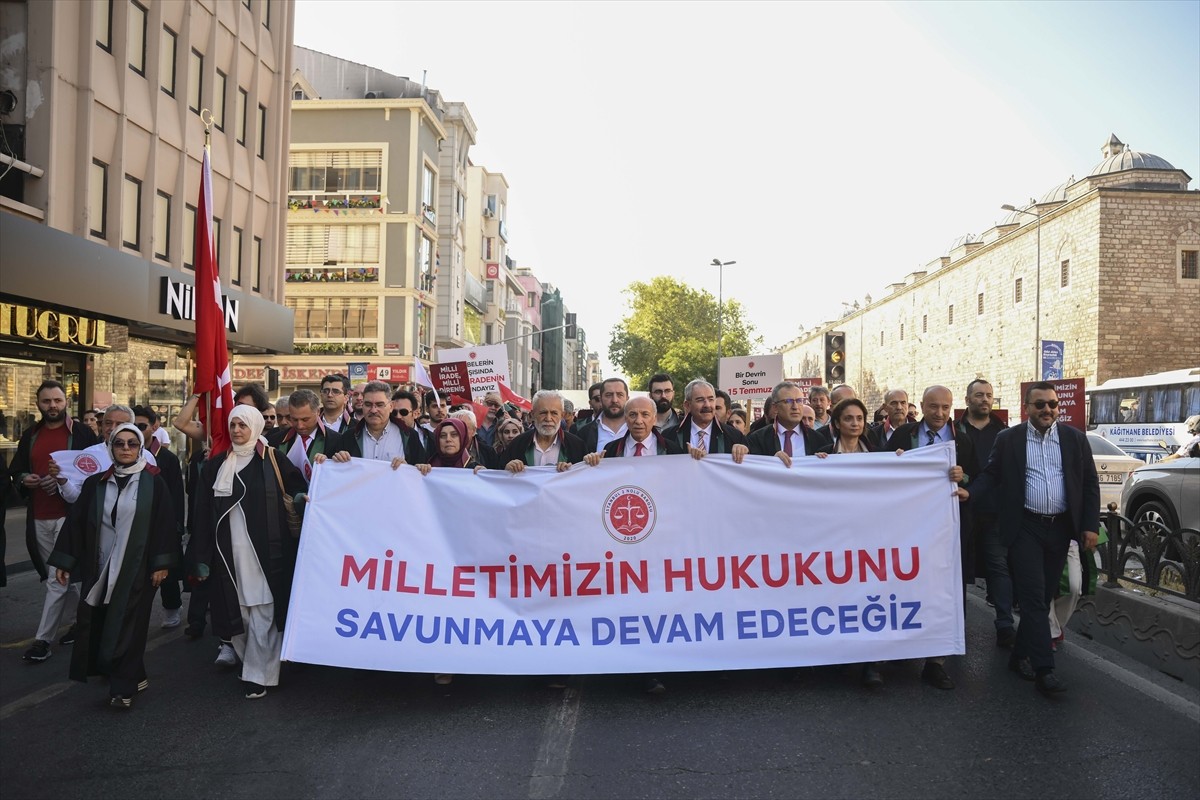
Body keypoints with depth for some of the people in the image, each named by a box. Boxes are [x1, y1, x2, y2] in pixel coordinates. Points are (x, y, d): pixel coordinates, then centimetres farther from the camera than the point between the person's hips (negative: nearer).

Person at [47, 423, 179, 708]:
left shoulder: (153, 483, -3)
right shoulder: (95, 483, 6)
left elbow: (165, 524, -6)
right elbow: (76, 522, 8)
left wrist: (161, 563, -10)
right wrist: (63, 561, 6)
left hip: (137, 568, -4)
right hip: (99, 567, 4)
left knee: (127, 625, -1)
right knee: (99, 624, 8)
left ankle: (123, 686, 9)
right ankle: (131, 676, 25)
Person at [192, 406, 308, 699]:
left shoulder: (272, 461, 1)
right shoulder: (216, 465, 9)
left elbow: (300, 490, 5)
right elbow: (203, 514, 7)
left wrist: (301, 498, -21)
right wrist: (202, 558, 3)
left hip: (265, 551, -3)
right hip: (228, 552, 3)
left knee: (262, 614, -3)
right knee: (236, 612, 6)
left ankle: (257, 675, 9)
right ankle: (251, 662, 25)